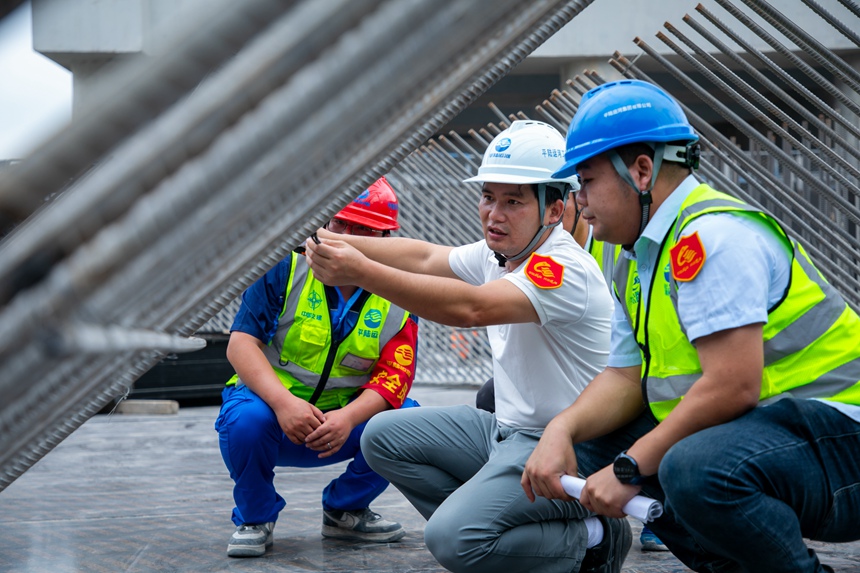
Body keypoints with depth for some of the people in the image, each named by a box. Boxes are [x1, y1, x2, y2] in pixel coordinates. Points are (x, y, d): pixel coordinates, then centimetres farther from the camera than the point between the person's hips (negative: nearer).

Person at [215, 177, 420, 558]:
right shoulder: (286, 268, -10)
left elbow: (394, 377, -11)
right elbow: (241, 343, -16)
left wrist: (348, 417, -32)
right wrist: (284, 402, -33)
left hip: (346, 420, 3)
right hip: (272, 400, -3)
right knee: (246, 420, -36)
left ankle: (345, 511, 5)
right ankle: (254, 519, -4)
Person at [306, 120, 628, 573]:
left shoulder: (567, 270, -23)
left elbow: (471, 307, -36)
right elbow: (425, 257, 5)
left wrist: (363, 273, -40)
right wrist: (340, 243, -10)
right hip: (507, 433, 10)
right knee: (384, 435, 8)